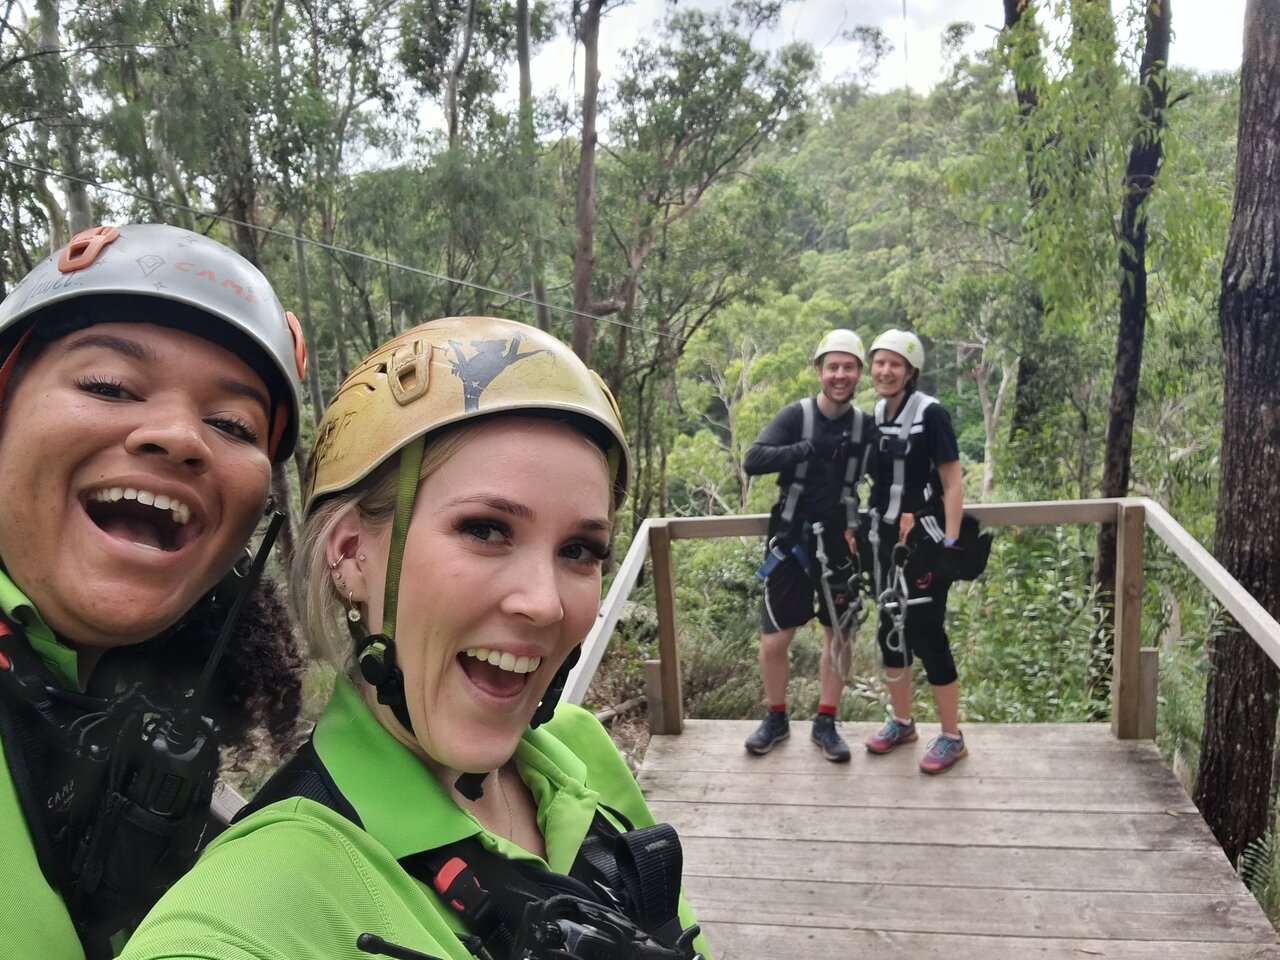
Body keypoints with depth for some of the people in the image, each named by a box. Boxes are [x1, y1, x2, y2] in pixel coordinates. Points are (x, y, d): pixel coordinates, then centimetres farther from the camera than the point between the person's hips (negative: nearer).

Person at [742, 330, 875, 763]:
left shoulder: (867, 425, -2)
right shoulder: (796, 415, -8)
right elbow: (753, 460, -21)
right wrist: (810, 448, -31)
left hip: (838, 544, 2)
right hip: (791, 541, -2)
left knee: (839, 635, 10)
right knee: (774, 640, 1)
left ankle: (826, 723, 26)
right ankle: (776, 719, 23)